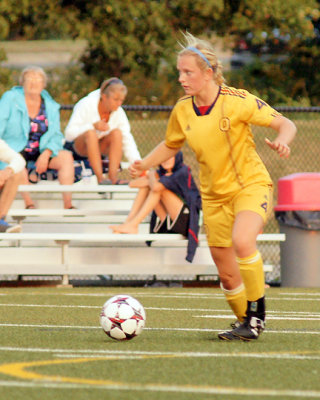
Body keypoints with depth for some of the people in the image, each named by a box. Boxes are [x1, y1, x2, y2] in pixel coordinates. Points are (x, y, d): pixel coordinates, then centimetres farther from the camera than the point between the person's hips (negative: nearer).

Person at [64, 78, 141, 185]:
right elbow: (69, 133, -23)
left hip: (99, 148, 4)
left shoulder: (118, 112, -8)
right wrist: (93, 126, -35)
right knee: (91, 133, -36)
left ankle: (113, 177, -30)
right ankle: (100, 178, -41)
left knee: (117, 133, -24)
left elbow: (127, 140, -11)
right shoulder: (86, 105, -20)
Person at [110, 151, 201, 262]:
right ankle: (127, 223, -13)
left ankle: (133, 225, -23)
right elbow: (133, 184, 0)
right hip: (168, 224, 7)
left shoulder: (183, 172, -12)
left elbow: (156, 186, -26)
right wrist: (152, 178, -15)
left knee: (160, 188, -20)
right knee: (146, 186, -2)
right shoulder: (162, 173, 10)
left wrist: (151, 176, -5)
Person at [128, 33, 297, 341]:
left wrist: (281, 142, -32)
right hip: (214, 195, 5)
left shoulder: (237, 101, -16)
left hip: (251, 185, -5)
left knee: (242, 243, -32)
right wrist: (145, 164, 0)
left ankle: (256, 313, -16)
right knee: (227, 274, 5)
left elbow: (285, 124, -9)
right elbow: (171, 145, 17)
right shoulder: (182, 110, -2)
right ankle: (246, 324, 29)